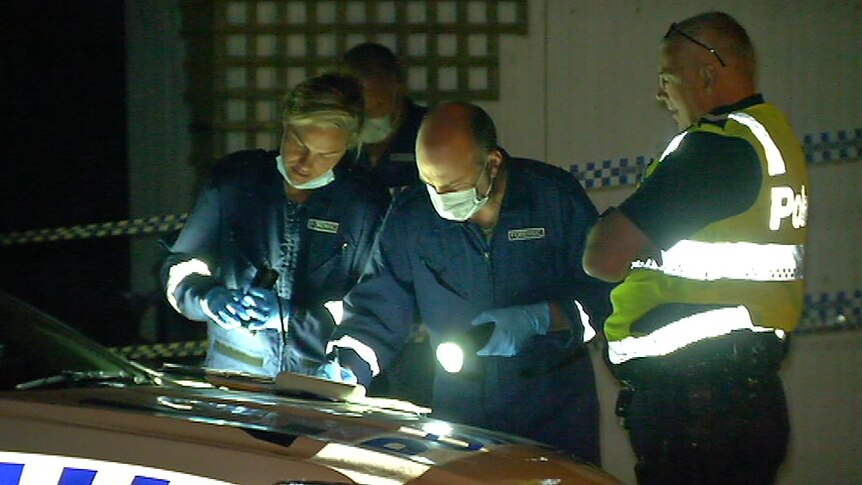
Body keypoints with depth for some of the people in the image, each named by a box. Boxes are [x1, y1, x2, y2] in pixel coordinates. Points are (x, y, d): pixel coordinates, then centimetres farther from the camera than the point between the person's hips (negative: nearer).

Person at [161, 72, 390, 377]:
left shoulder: (366, 206, 2)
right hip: (232, 377, 1)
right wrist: (208, 298, -11)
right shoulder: (235, 178, 8)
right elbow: (181, 267, 11)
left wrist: (290, 315, -14)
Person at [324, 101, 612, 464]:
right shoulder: (410, 215, -3)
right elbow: (375, 312, 0)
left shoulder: (555, 196, -9)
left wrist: (538, 319, -21)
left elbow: (604, 295, -6)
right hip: (459, 413, 1)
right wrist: (344, 377, -17)